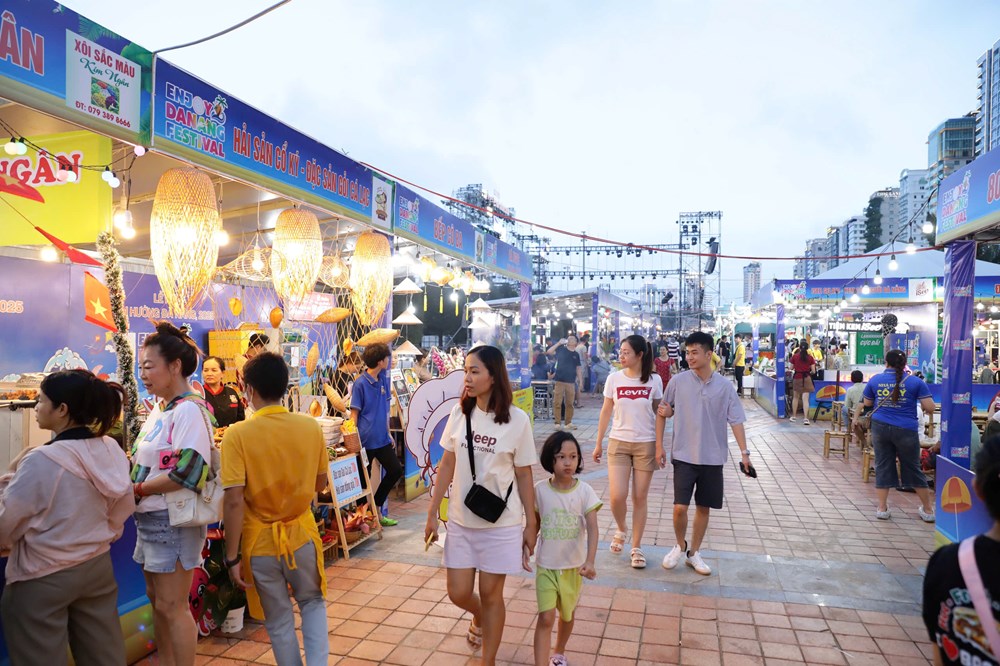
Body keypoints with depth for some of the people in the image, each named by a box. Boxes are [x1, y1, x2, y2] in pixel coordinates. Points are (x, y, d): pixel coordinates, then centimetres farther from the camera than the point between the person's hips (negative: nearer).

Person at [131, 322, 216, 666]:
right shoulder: (159, 408, 10)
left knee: (172, 606, 1)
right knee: (156, 599, 20)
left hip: (173, 518, -9)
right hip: (150, 517, 9)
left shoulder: (189, 409, -18)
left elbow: (187, 471, -25)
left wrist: (137, 489, -15)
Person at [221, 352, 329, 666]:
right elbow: (320, 484, 3)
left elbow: (234, 501, -18)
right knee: (312, 602, 26)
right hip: (302, 533, 2)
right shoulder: (311, 426, -8)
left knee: (279, 621, 18)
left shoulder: (237, 434, -17)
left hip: (261, 541, -2)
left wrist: (232, 556, -9)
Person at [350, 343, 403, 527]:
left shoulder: (383, 379, 5)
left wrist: (388, 434, 14)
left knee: (395, 471, 10)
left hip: (382, 438, 7)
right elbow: (354, 413, -12)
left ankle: (376, 509, 25)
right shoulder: (360, 383, -15)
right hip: (366, 440, -7)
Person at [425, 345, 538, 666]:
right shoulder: (459, 413, -4)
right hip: (461, 520, 3)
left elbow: (524, 476, -5)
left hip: (501, 523, -3)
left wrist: (531, 524, -1)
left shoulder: (517, 420, -12)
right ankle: (479, 617, 48)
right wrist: (432, 514, 5)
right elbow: (447, 465, 4)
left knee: (490, 593, 9)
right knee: (458, 593, 12)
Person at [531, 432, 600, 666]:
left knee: (567, 614, 20)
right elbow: (534, 524, 4)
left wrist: (589, 561, -31)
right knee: (546, 618, -8)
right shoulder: (540, 490, -11)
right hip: (546, 565, -1)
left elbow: (592, 529, -20)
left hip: (573, 566, 1)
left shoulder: (584, 491, -14)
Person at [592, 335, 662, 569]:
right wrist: (598, 443, 6)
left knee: (640, 498, 5)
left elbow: (658, 415, 3)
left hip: (646, 444, 0)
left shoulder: (654, 380, -5)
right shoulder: (614, 378, -3)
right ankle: (621, 530, 26)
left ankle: (637, 547, 21)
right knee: (617, 497, -6)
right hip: (618, 443, 1)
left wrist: (660, 446, -1)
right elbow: (606, 412, 4)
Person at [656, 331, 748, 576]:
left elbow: (736, 420, 0)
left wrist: (744, 452, -9)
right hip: (684, 455, -1)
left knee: (704, 507, 10)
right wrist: (659, 445, 0)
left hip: (713, 458, 1)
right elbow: (662, 413, 4)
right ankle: (680, 546, 22)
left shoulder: (724, 386, -2)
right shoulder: (678, 381, -4)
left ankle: (694, 553, 28)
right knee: (680, 507, -6)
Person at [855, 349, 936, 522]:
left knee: (882, 467, 7)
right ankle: (928, 510, 24)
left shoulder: (875, 380, 4)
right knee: (913, 468, 11)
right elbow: (930, 408, -4)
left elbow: (866, 404, 12)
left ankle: (882, 508, 8)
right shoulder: (915, 382, -2)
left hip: (880, 428, 1)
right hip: (906, 430, -1)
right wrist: (924, 408, 16)